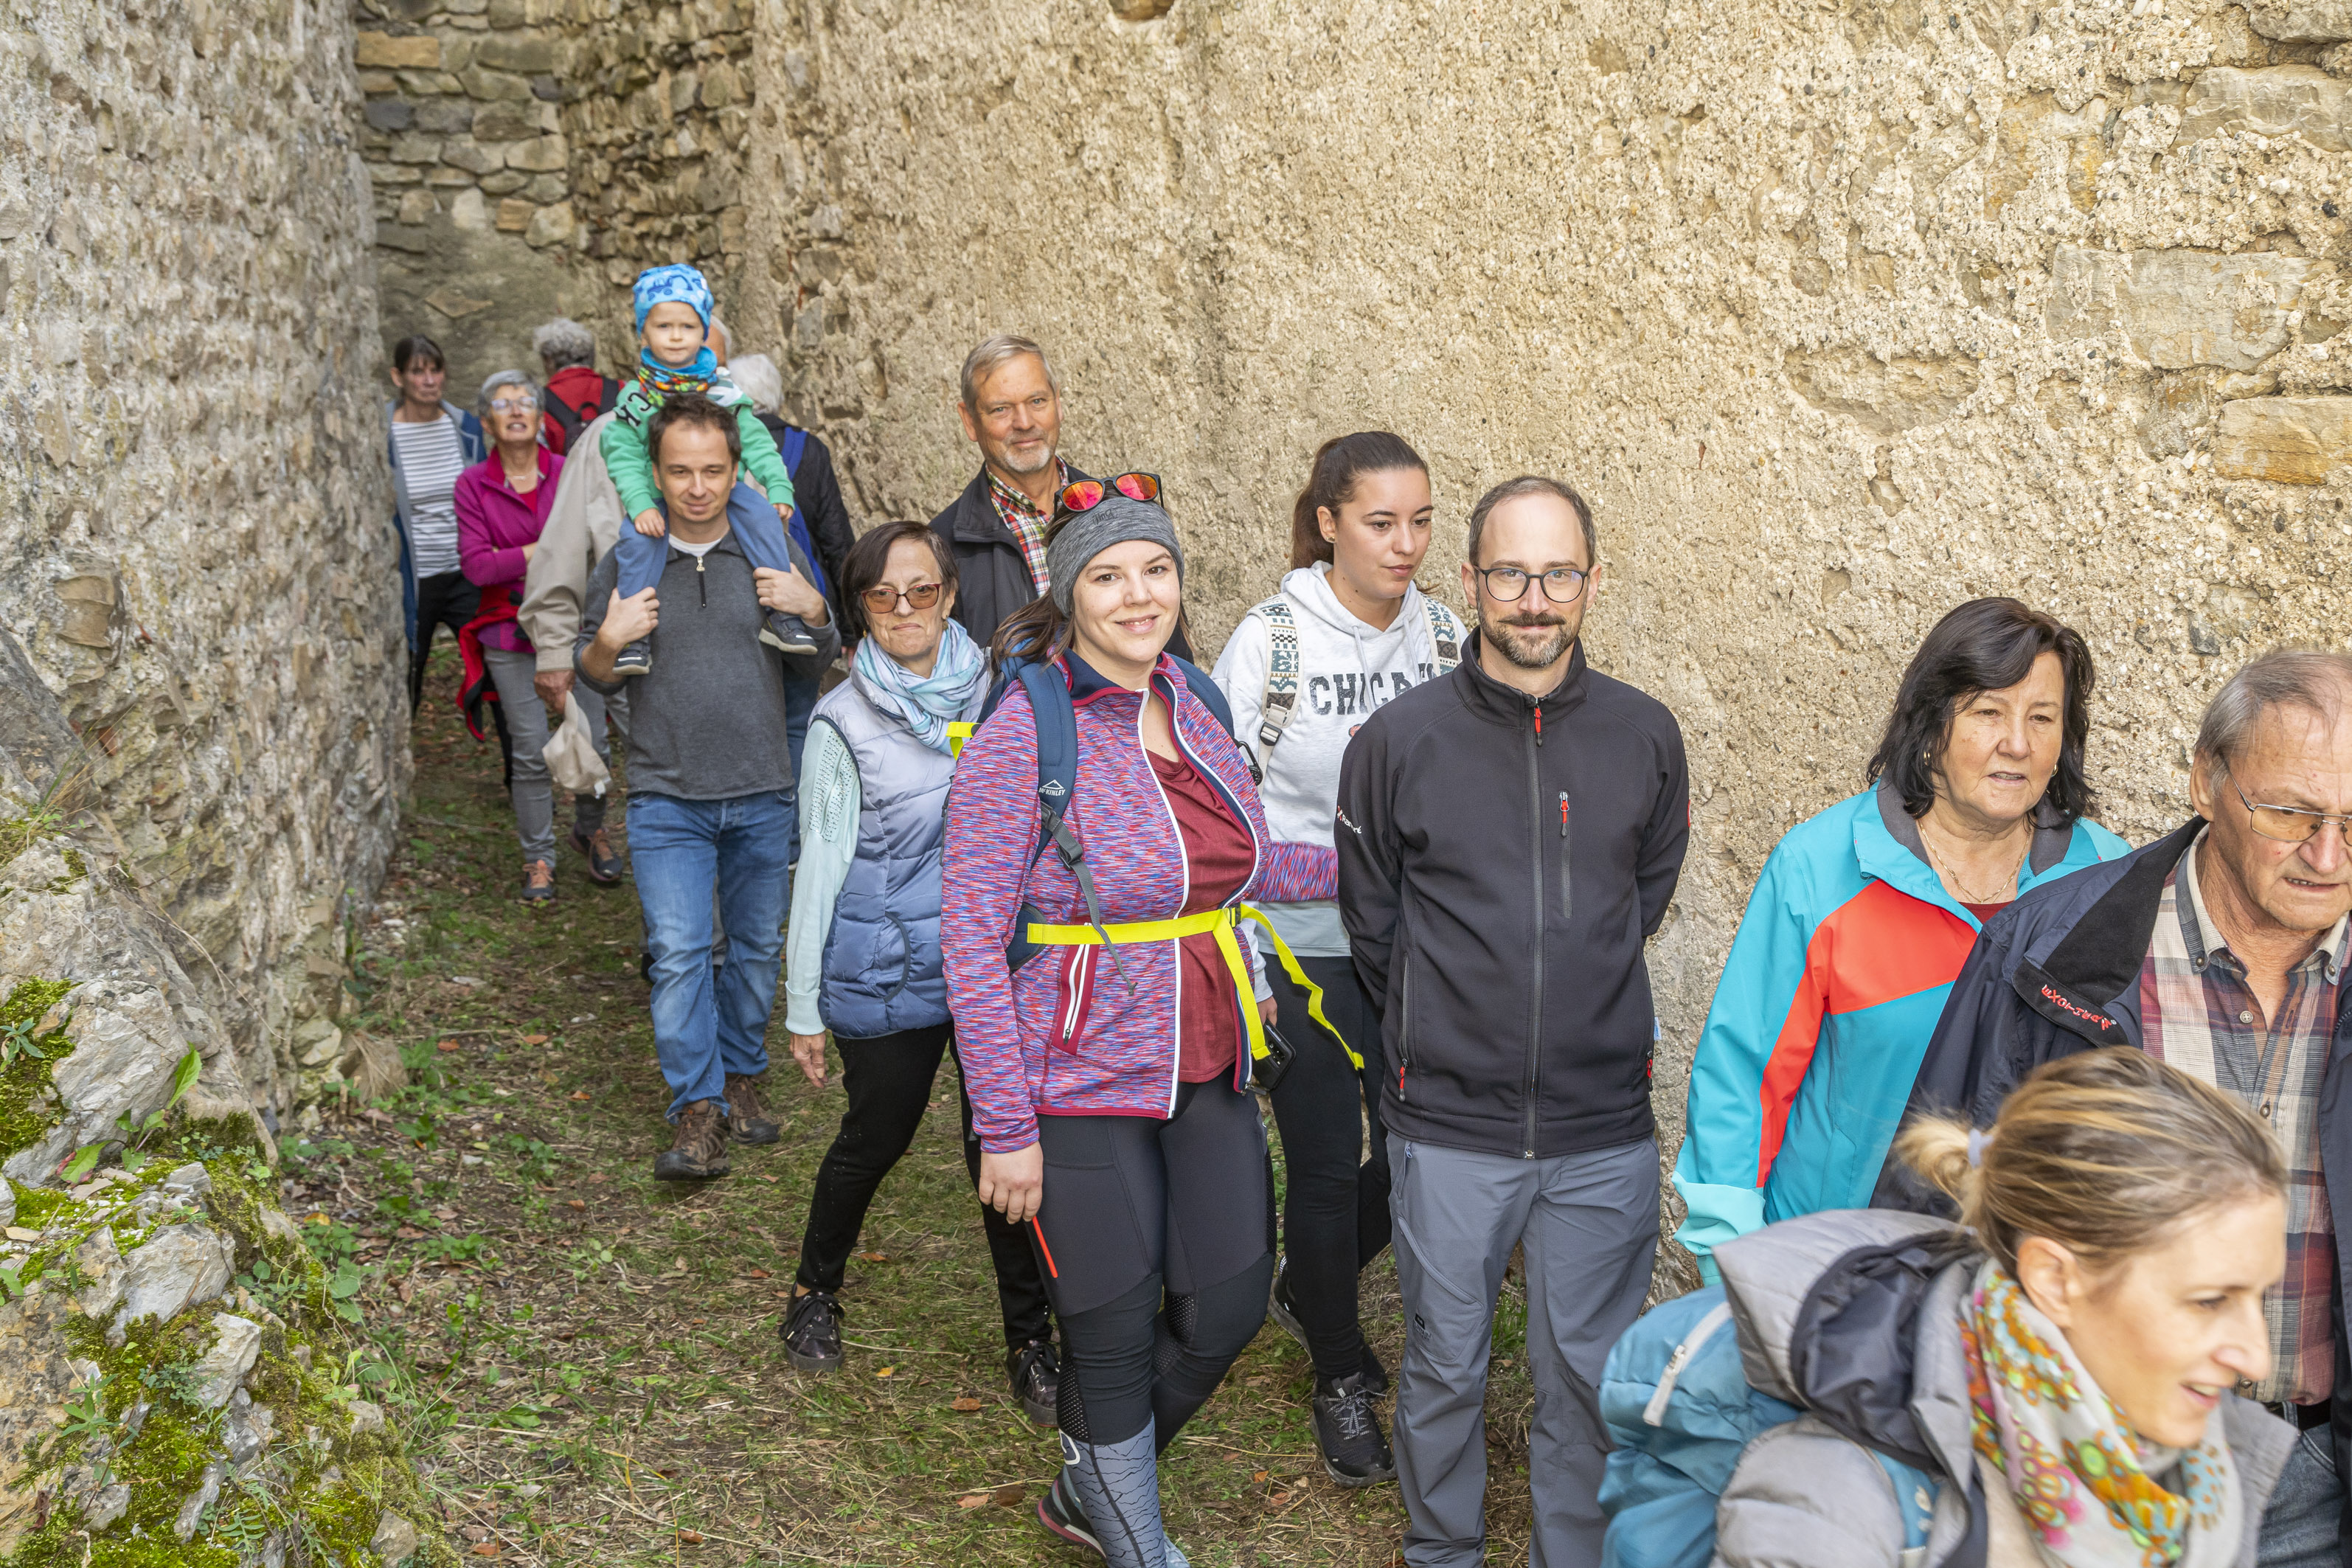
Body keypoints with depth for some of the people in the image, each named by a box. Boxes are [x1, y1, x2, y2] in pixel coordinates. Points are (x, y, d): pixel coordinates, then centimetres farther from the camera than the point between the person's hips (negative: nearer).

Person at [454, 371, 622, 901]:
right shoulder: (473, 485, 1)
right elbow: (475, 564, -8)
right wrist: (542, 551, -15)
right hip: (512, 635, -1)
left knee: (592, 742, 0)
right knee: (531, 751, -2)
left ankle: (591, 829, 26)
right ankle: (538, 857, 13)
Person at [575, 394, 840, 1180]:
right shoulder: (625, 560, 1)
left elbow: (817, 663, 10)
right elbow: (592, 674, 9)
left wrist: (813, 613, -10)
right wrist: (608, 642, -12)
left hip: (762, 794, 1)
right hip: (666, 797, -1)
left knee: (757, 946, 12)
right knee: (678, 952, -8)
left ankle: (742, 1074, 31)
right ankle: (698, 1113, -2)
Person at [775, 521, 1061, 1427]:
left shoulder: (996, 696, 1)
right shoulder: (844, 722, -8)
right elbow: (821, 867, -4)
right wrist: (803, 1005, -2)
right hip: (887, 974, -2)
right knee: (875, 1140, 13)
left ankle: (1030, 1340, 19)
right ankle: (816, 1293, 40)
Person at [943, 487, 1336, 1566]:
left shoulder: (1193, 700, 4)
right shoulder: (1024, 734, -16)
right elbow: (970, 941, -16)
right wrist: (1005, 1127, -17)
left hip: (1208, 1068, 7)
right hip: (1081, 1085, -7)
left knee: (1227, 1307, 14)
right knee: (1113, 1336, 7)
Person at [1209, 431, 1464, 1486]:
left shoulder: (1445, 639, 1)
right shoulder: (1268, 643, -10)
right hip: (1307, 947, -4)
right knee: (1326, 1166, 6)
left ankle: (1307, 1285, 42)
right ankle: (1341, 1378, 29)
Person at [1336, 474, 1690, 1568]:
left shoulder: (1646, 736, 0)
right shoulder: (1398, 739, -5)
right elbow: (1371, 918, 5)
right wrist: (1442, 1029, 7)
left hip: (1603, 1131, 1)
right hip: (1447, 1125, -1)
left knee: (1590, 1374, 13)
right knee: (1444, 1365, 13)